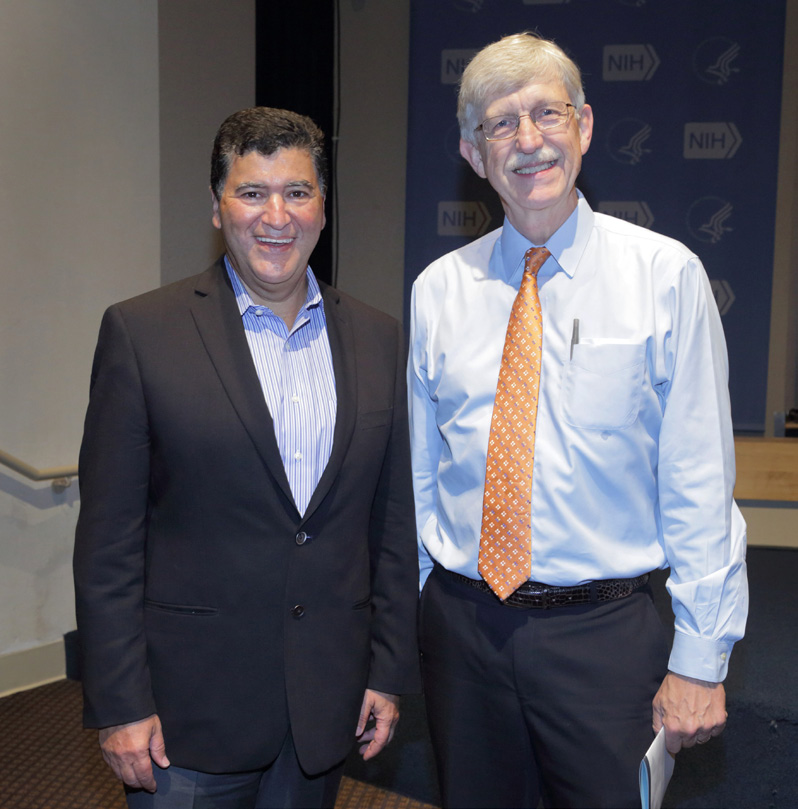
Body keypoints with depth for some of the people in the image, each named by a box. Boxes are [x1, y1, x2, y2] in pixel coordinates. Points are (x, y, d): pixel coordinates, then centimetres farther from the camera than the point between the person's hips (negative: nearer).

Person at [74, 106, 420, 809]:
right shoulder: (141, 331, -7)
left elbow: (393, 521, 5)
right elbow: (108, 536, -7)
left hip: (327, 702, 3)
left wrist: (391, 672, 5)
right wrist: (119, 704, -8)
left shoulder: (378, 338, 3)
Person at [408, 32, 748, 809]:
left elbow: (699, 482, -7)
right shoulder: (437, 289, 1)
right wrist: (403, 619, 10)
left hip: (604, 630, -2)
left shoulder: (666, 274, -7)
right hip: (460, 623, 3)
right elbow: (418, 473, 6)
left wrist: (700, 657, -6)